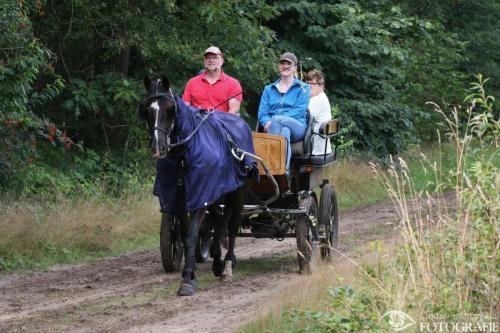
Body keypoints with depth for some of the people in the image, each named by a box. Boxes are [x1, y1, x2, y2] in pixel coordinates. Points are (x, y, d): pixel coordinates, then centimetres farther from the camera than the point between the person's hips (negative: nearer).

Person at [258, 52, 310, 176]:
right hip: (274, 128, 2)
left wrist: (273, 121, -15)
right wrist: (267, 122, -14)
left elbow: (299, 111, -1)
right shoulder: (269, 89, 26)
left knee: (277, 121, -36)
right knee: (284, 131, -37)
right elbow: (262, 112, 14)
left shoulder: (303, 88, 16)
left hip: (296, 126, -2)